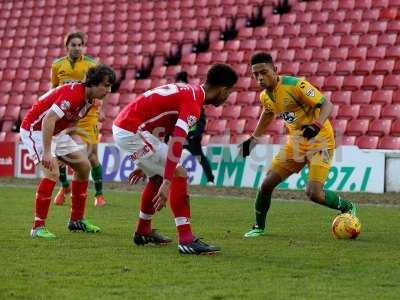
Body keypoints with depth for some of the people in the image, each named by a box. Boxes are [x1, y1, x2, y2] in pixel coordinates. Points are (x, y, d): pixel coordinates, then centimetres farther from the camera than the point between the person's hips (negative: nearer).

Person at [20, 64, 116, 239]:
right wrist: (46, 152, -41)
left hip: (57, 132, 10)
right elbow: (48, 120, -37)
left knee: (83, 166, 9)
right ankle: (38, 227, -18)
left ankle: (77, 220, 18)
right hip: (35, 129, -10)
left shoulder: (90, 100, 0)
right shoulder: (73, 94, -30)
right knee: (52, 173, -25)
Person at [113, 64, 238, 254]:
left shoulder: (188, 91, 15)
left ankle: (143, 232, 38)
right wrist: (167, 183, -31)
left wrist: (144, 164, 34)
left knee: (157, 177, 26)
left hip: (123, 127, 10)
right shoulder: (193, 103, -16)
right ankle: (186, 240, -15)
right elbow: (176, 144, -27)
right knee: (179, 176, -12)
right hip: (132, 131, -10)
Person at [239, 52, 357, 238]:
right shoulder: (265, 96, 1)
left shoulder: (295, 85, -23)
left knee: (314, 193, -18)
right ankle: (259, 227, 20)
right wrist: (253, 139, 23)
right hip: (295, 142, 7)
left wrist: (317, 125, -40)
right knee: (267, 184, -1)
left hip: (320, 141, -7)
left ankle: (348, 207, 10)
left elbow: (326, 105, -23)